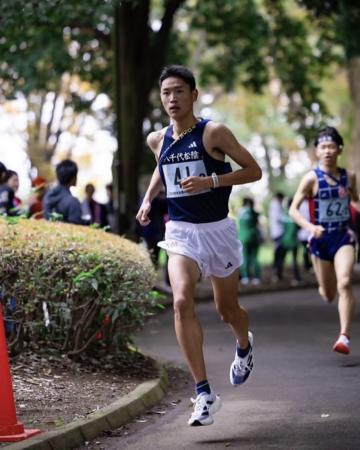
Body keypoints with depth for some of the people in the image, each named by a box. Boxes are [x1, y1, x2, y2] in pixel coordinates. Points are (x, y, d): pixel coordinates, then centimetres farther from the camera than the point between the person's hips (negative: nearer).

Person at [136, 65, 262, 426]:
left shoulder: (214, 133, -10)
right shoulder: (157, 140, 5)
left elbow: (253, 170, -8)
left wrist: (211, 181, -21)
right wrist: (148, 198, 11)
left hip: (217, 230, -2)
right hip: (180, 233, 2)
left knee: (226, 309, 13)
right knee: (182, 302, -22)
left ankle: (244, 346, 53)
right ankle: (204, 393, -20)